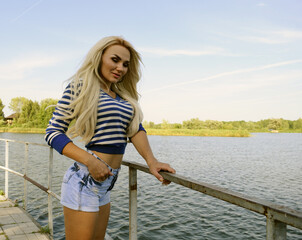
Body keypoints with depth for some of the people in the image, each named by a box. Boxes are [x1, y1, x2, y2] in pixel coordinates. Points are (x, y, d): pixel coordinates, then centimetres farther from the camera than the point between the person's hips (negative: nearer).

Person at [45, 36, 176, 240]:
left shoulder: (123, 95, 13)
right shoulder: (81, 86, -6)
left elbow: (136, 129, 3)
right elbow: (53, 132, -8)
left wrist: (151, 160, -15)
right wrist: (90, 160, -20)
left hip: (106, 184, 7)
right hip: (84, 182, -7)